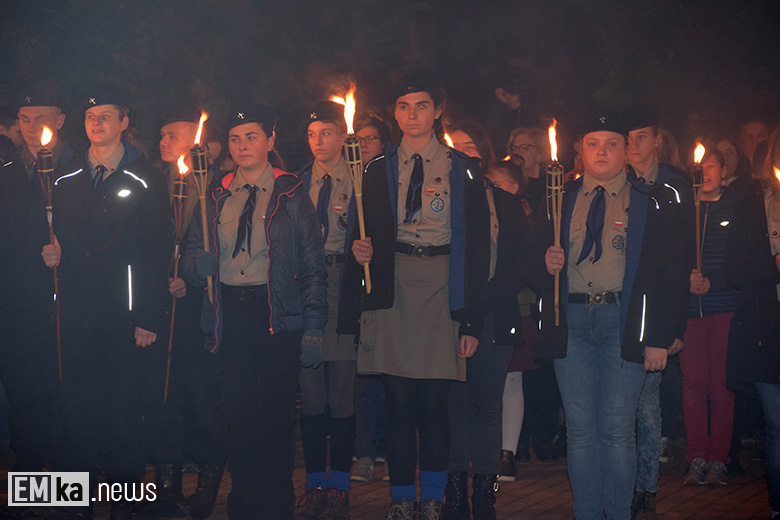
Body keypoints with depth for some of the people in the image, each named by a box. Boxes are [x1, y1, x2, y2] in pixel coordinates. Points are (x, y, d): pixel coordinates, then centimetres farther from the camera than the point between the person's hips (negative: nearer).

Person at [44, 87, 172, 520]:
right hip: (78, 316, 3)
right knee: (77, 412, 6)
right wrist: (53, 253, -3)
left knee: (125, 414, 2)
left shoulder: (145, 181, 1)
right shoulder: (65, 180, 13)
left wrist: (149, 318, -9)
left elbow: (158, 253, -3)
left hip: (125, 319, -3)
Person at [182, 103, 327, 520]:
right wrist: (199, 267, -10)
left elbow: (313, 266, 0)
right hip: (228, 316, 3)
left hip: (278, 314, -3)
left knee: (275, 415, -2)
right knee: (237, 412, 3)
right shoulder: (215, 196, 12)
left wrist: (313, 328, -7)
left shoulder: (291, 194, 3)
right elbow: (192, 258, 15)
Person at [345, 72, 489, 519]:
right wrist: (360, 251, -9)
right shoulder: (380, 170, 11)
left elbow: (478, 248, 2)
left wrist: (473, 320, -4)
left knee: (434, 404, -2)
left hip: (443, 294, -1)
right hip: (394, 292, 1)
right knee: (400, 403, 0)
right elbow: (366, 236, 16)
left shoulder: (464, 171, 6)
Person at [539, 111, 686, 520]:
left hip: (623, 320, -3)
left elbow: (669, 272, 1)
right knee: (580, 428, 4)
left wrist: (660, 337, -6)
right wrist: (547, 262, -5)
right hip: (570, 320, 3)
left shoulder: (649, 202, 5)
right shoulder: (562, 200, 14)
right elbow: (541, 253, 21)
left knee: (617, 429, -4)